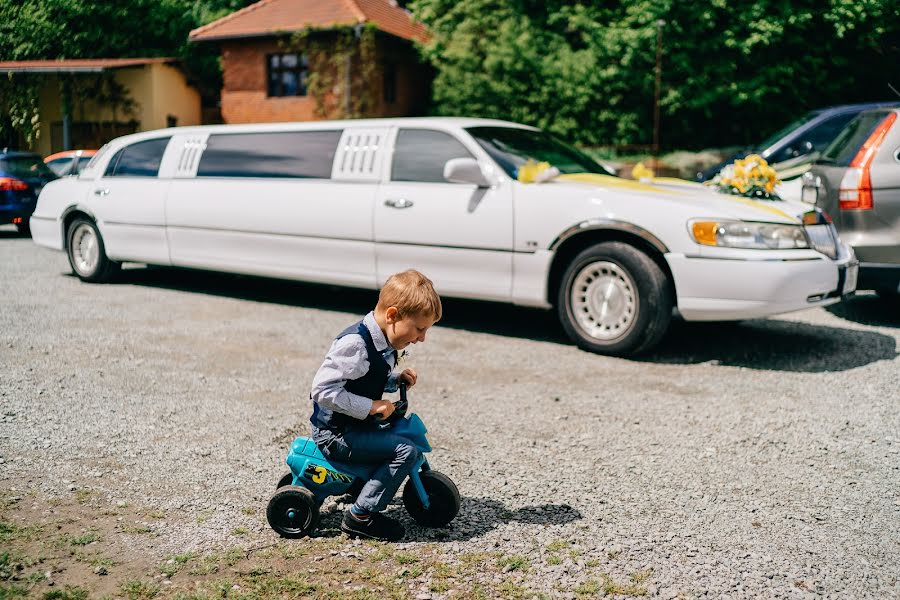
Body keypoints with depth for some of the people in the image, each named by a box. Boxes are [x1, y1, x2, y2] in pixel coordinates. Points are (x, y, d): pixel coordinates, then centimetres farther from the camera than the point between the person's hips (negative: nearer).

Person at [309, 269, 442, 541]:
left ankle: (361, 485, 31)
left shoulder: (382, 343, 5)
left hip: (354, 425, 10)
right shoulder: (354, 344, -25)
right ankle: (361, 516, -11)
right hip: (335, 433, -10)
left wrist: (396, 380, 2)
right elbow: (323, 389, -29)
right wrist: (371, 406, -27)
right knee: (406, 451, -20)